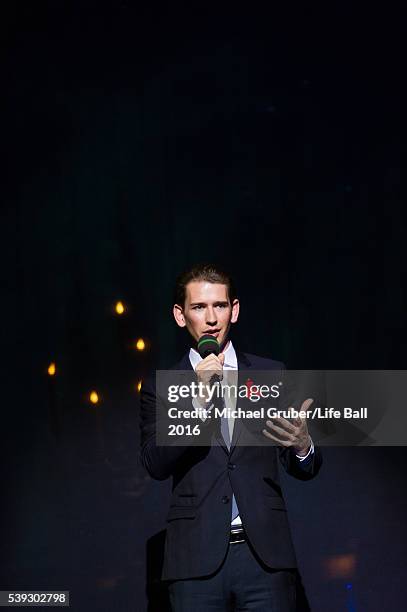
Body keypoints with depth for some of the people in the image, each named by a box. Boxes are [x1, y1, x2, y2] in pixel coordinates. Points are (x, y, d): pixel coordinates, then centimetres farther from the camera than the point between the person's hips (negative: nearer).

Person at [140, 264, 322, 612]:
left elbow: (304, 470, 11)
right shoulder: (160, 387, 8)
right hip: (197, 559, 0)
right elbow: (155, 465, -6)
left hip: (266, 554, 1)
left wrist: (303, 445, -13)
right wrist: (198, 398, -14)